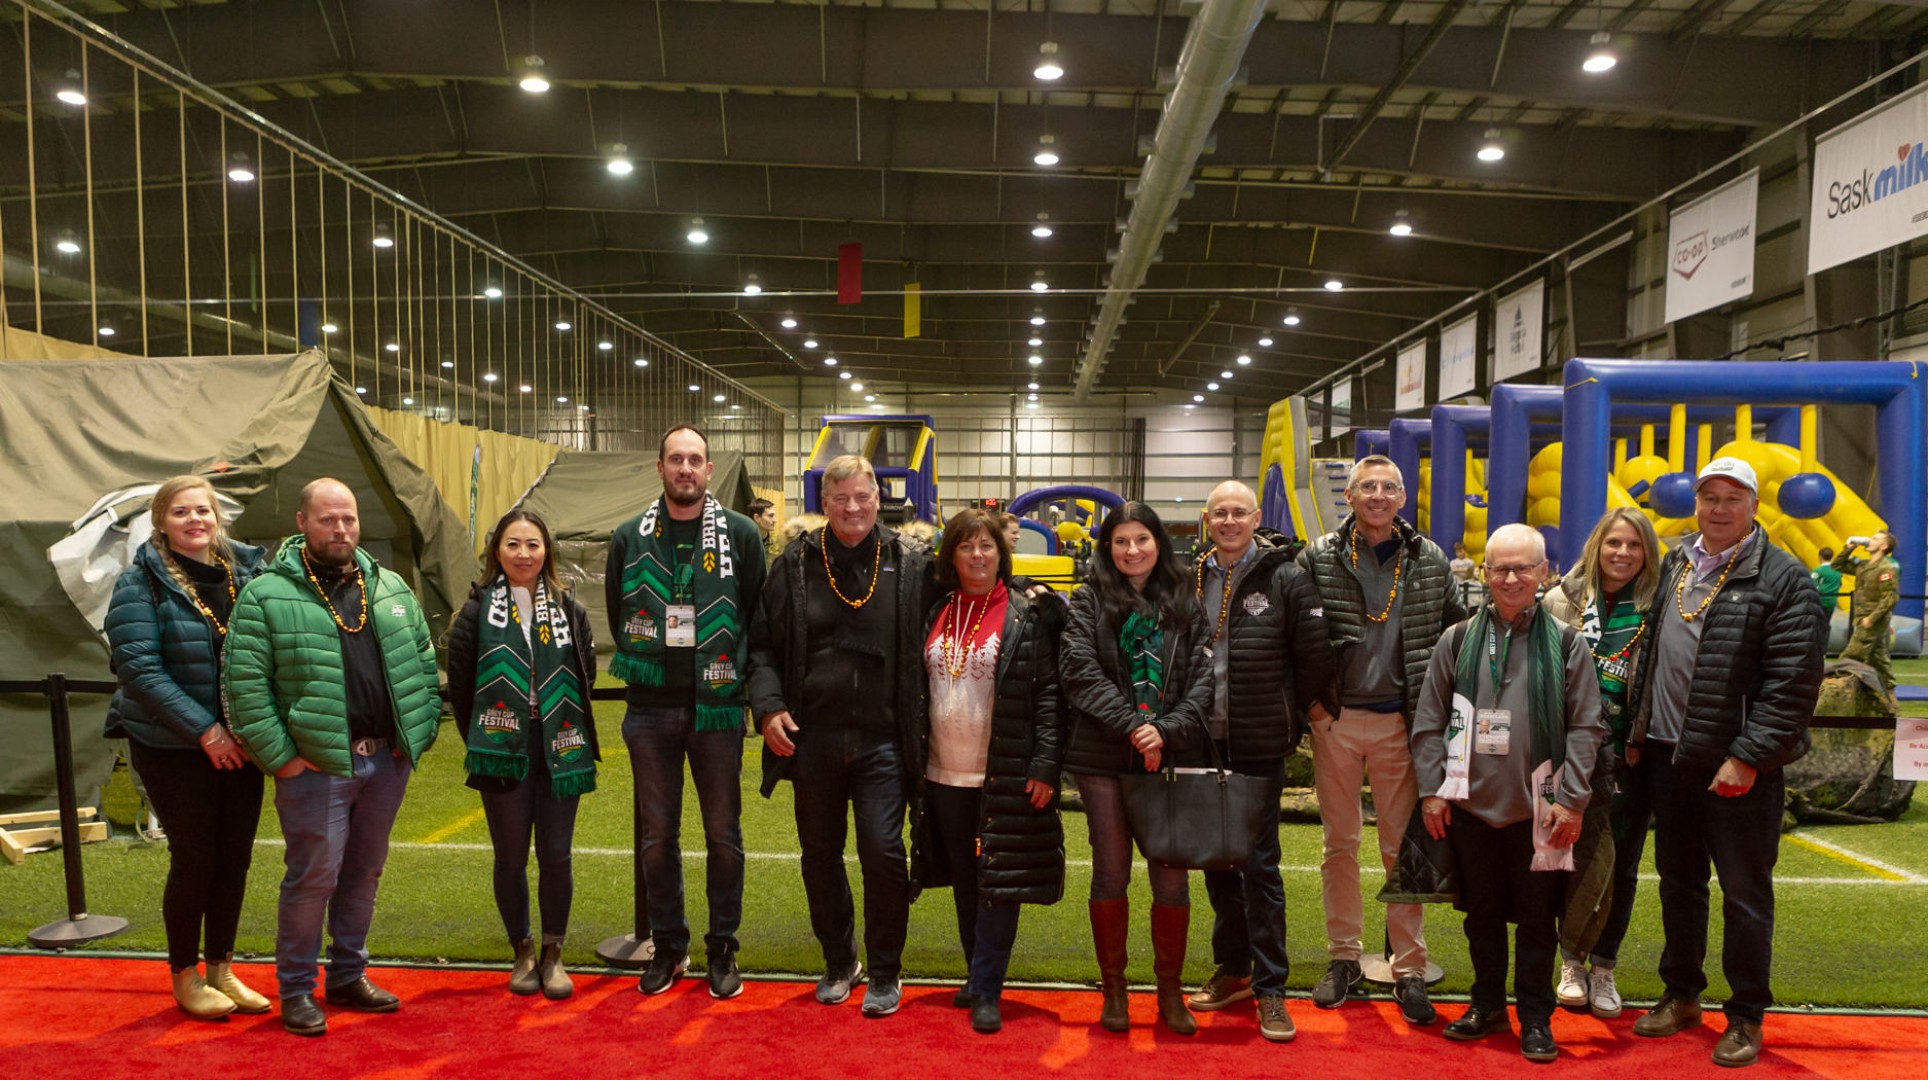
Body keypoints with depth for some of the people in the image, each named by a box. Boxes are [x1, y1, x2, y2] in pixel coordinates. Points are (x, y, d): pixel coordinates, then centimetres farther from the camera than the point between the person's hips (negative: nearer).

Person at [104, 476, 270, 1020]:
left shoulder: (247, 571, 4)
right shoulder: (140, 582, -8)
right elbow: (138, 668, -13)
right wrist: (204, 730, -18)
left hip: (238, 744, 4)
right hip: (173, 747, -4)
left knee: (235, 856, 10)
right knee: (194, 857, 3)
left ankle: (221, 968, 27)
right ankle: (185, 976, 23)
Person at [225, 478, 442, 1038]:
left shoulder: (390, 588, 10)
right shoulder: (267, 595, -6)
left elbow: (424, 663, 14)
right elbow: (245, 686, -9)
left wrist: (419, 734, 6)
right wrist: (280, 758, -12)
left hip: (386, 761, 5)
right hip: (316, 766, -5)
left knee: (364, 872, 15)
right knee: (314, 877, 0)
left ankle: (349, 976, 30)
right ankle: (296, 989, 19)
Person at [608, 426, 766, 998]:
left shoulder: (739, 533, -1)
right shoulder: (629, 537, 5)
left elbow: (759, 615, 3)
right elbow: (617, 614, 14)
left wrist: (734, 676, 1)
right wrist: (646, 669, 9)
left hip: (716, 708, -2)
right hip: (651, 711, 2)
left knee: (723, 833, 7)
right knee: (657, 835, 10)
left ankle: (722, 946, 21)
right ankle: (668, 944, 25)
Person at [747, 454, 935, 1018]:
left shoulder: (912, 564, 1)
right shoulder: (796, 565, 4)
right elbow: (763, 643, 7)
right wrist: (768, 706, -4)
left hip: (881, 738, -2)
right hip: (813, 737, 2)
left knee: (883, 852, -4)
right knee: (820, 855, 13)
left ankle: (885, 973, 16)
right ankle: (838, 963, 33)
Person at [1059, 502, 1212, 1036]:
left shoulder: (1185, 604, 9)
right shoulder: (1090, 599, 4)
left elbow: (1203, 680, 2)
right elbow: (1079, 670, -7)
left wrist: (1167, 731, -13)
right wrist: (1133, 725, -14)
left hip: (1171, 757, 1)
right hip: (1103, 757, -1)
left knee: (1172, 876, 3)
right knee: (1111, 873, 6)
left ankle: (1170, 991, 20)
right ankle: (1113, 989, 20)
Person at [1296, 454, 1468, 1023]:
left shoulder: (1431, 561, 4)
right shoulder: (1318, 558, -1)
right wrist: (1310, 699, -2)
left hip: (1401, 721, 0)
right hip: (1336, 720, 0)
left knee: (1403, 846, 5)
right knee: (1340, 842, 9)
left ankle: (1409, 969, 15)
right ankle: (1343, 957, 22)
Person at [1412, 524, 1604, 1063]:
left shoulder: (1566, 642, 0)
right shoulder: (1458, 640, 3)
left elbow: (1585, 728, 0)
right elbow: (1429, 721, 5)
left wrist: (1571, 800, -6)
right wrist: (1431, 791, 1)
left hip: (1538, 809, -1)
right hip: (1470, 803, 2)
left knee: (1536, 917, 7)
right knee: (1481, 912, 13)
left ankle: (1535, 1018, 23)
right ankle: (1488, 1004, 30)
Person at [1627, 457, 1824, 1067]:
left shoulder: (1783, 580, -8)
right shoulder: (1674, 565, 11)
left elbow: (1792, 684, -14)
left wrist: (1748, 757, -18)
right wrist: (1637, 733, 12)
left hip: (1737, 765, -6)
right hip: (1668, 755, 6)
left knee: (1745, 891, 4)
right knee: (1678, 881, 16)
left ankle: (1746, 1017, 18)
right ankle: (1681, 995, 31)